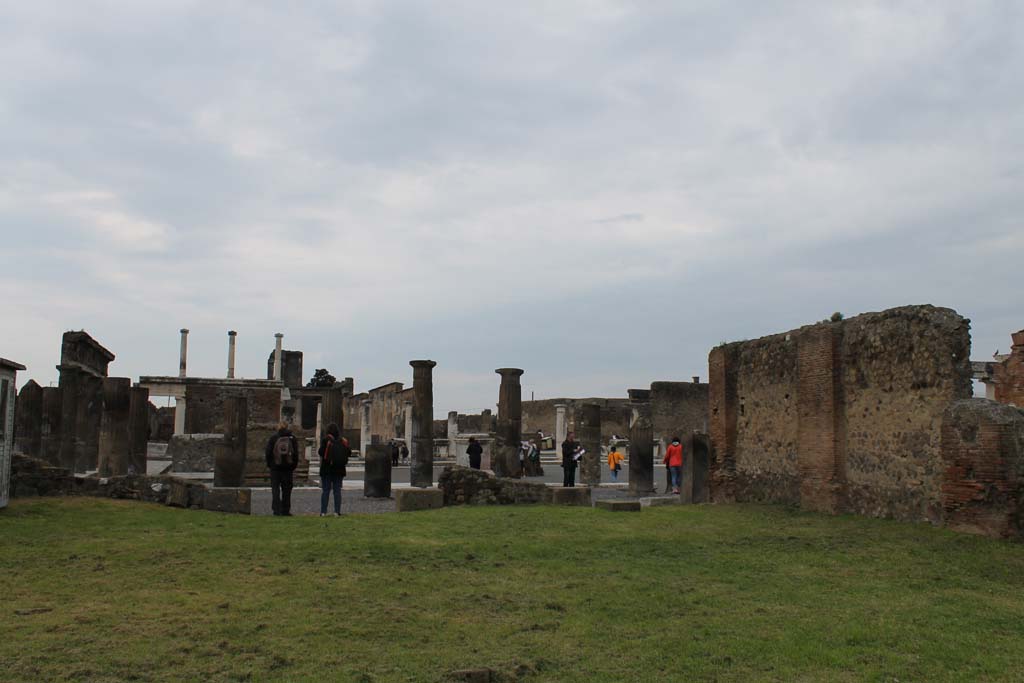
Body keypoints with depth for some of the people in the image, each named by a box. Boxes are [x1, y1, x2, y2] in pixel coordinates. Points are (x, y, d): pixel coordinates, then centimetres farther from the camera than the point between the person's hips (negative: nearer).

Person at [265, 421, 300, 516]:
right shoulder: (292, 438, 0)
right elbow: (296, 454, 0)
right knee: (286, 489, 9)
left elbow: (268, 453, -3)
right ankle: (285, 510, 9)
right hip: (287, 468, 1)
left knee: (275, 489, 4)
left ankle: (277, 510, -3)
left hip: (275, 467, -1)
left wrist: (269, 464, 9)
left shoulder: (273, 438, -3)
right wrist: (294, 466, 8)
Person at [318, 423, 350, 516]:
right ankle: (337, 511, 4)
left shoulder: (326, 440, -9)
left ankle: (323, 511, 0)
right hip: (339, 469, 3)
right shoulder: (343, 441, 2)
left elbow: (321, 452, -15)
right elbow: (349, 453, 1)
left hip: (327, 469, -3)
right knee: (337, 490, 7)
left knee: (326, 490, 2)